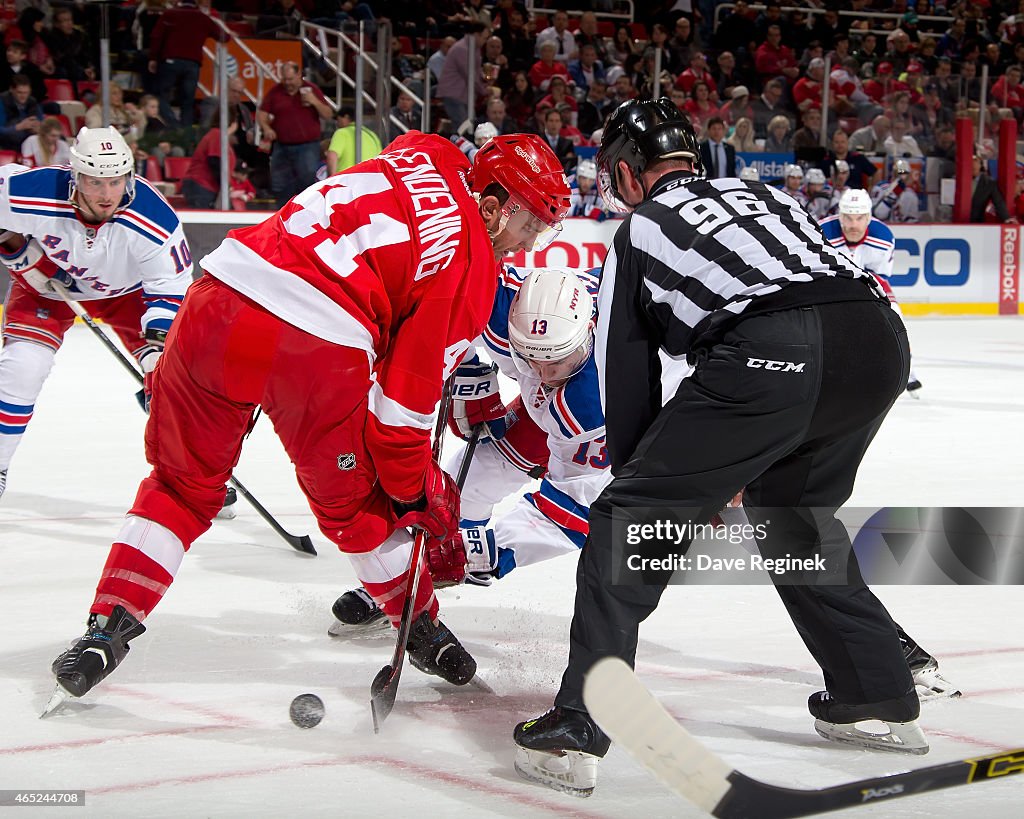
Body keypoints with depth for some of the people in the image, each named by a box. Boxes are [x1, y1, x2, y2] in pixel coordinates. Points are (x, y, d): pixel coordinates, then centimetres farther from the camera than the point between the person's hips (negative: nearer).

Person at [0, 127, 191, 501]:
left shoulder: (153, 219, -34)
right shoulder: (33, 192, -35)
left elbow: (170, 288, -26)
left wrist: (158, 342, -39)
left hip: (126, 288, 0)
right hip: (45, 277, 0)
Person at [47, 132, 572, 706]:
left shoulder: (427, 157, 19)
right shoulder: (472, 269, 5)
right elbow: (407, 395, 3)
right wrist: (419, 490, 16)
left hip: (220, 298, 5)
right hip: (317, 347, -5)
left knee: (183, 482, 22)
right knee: (356, 502, 19)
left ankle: (110, 625, 19)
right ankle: (422, 629, 38)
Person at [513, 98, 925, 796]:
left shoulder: (637, 232, 24)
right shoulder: (762, 193, 36)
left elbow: (625, 375, 24)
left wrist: (651, 483, 38)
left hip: (767, 357, -6)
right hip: (880, 342, 6)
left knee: (631, 521, 6)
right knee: (791, 515, 30)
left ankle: (576, 728, -2)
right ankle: (882, 700, 35)